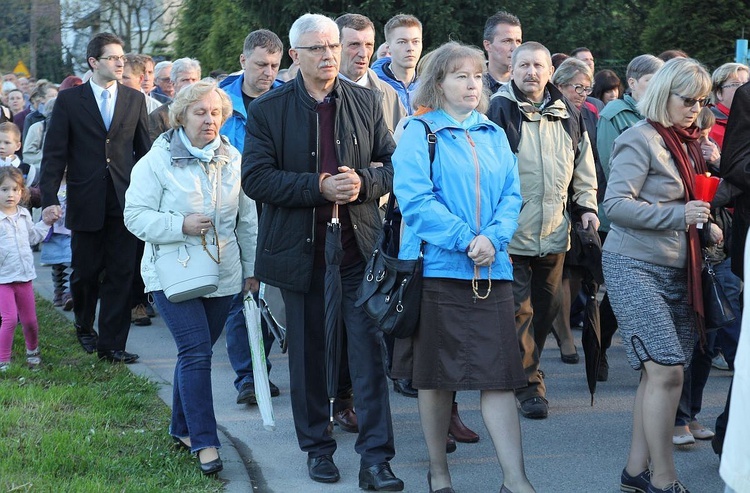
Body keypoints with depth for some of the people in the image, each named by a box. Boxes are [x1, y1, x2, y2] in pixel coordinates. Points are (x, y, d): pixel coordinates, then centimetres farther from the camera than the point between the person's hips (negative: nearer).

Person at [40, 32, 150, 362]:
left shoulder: (135, 100, 8)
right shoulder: (69, 100, 1)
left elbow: (144, 150, 11)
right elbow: (54, 153, -1)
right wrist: (49, 199, -10)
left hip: (124, 200, 2)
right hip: (86, 203, -1)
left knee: (121, 274, -1)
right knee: (85, 272, 9)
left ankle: (112, 344, 4)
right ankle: (85, 327, 34)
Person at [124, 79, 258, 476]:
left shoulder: (233, 160, 6)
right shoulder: (157, 160, -7)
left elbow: (247, 219, 13)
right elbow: (135, 215, -9)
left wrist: (251, 268, 13)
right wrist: (181, 226, -22)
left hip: (222, 275, 4)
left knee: (196, 352, 12)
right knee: (196, 352, -12)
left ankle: (182, 428, 28)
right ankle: (204, 441, -8)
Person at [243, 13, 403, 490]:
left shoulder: (366, 102, 5)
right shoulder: (268, 110, -2)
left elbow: (393, 164, 7)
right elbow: (255, 178, -10)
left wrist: (363, 182, -15)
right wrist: (318, 187, -19)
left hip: (360, 244, 1)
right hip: (299, 248, 0)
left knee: (369, 350, -5)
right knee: (307, 353, 11)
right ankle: (317, 447, 26)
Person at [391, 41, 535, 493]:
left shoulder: (494, 134, 13)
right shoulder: (420, 133, -1)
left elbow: (511, 195, 7)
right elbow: (415, 199, -12)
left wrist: (493, 238, -11)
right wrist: (464, 239, -18)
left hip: (491, 269, 3)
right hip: (438, 266, -3)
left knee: (499, 374, -2)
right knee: (436, 375, 5)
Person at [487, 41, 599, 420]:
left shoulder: (567, 116, 11)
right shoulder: (499, 111, -6)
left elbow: (584, 169, 20)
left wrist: (586, 207, 10)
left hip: (554, 232, 6)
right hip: (512, 230, -5)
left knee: (546, 307, 13)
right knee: (519, 310, -5)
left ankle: (524, 370, 30)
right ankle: (529, 385, 1)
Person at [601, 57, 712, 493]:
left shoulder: (687, 141, 15)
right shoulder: (642, 139, -10)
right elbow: (616, 203, -18)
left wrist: (705, 221, 8)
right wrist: (677, 214, -22)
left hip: (676, 271, 8)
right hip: (635, 267, -8)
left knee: (661, 374, 8)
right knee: (667, 372, -13)